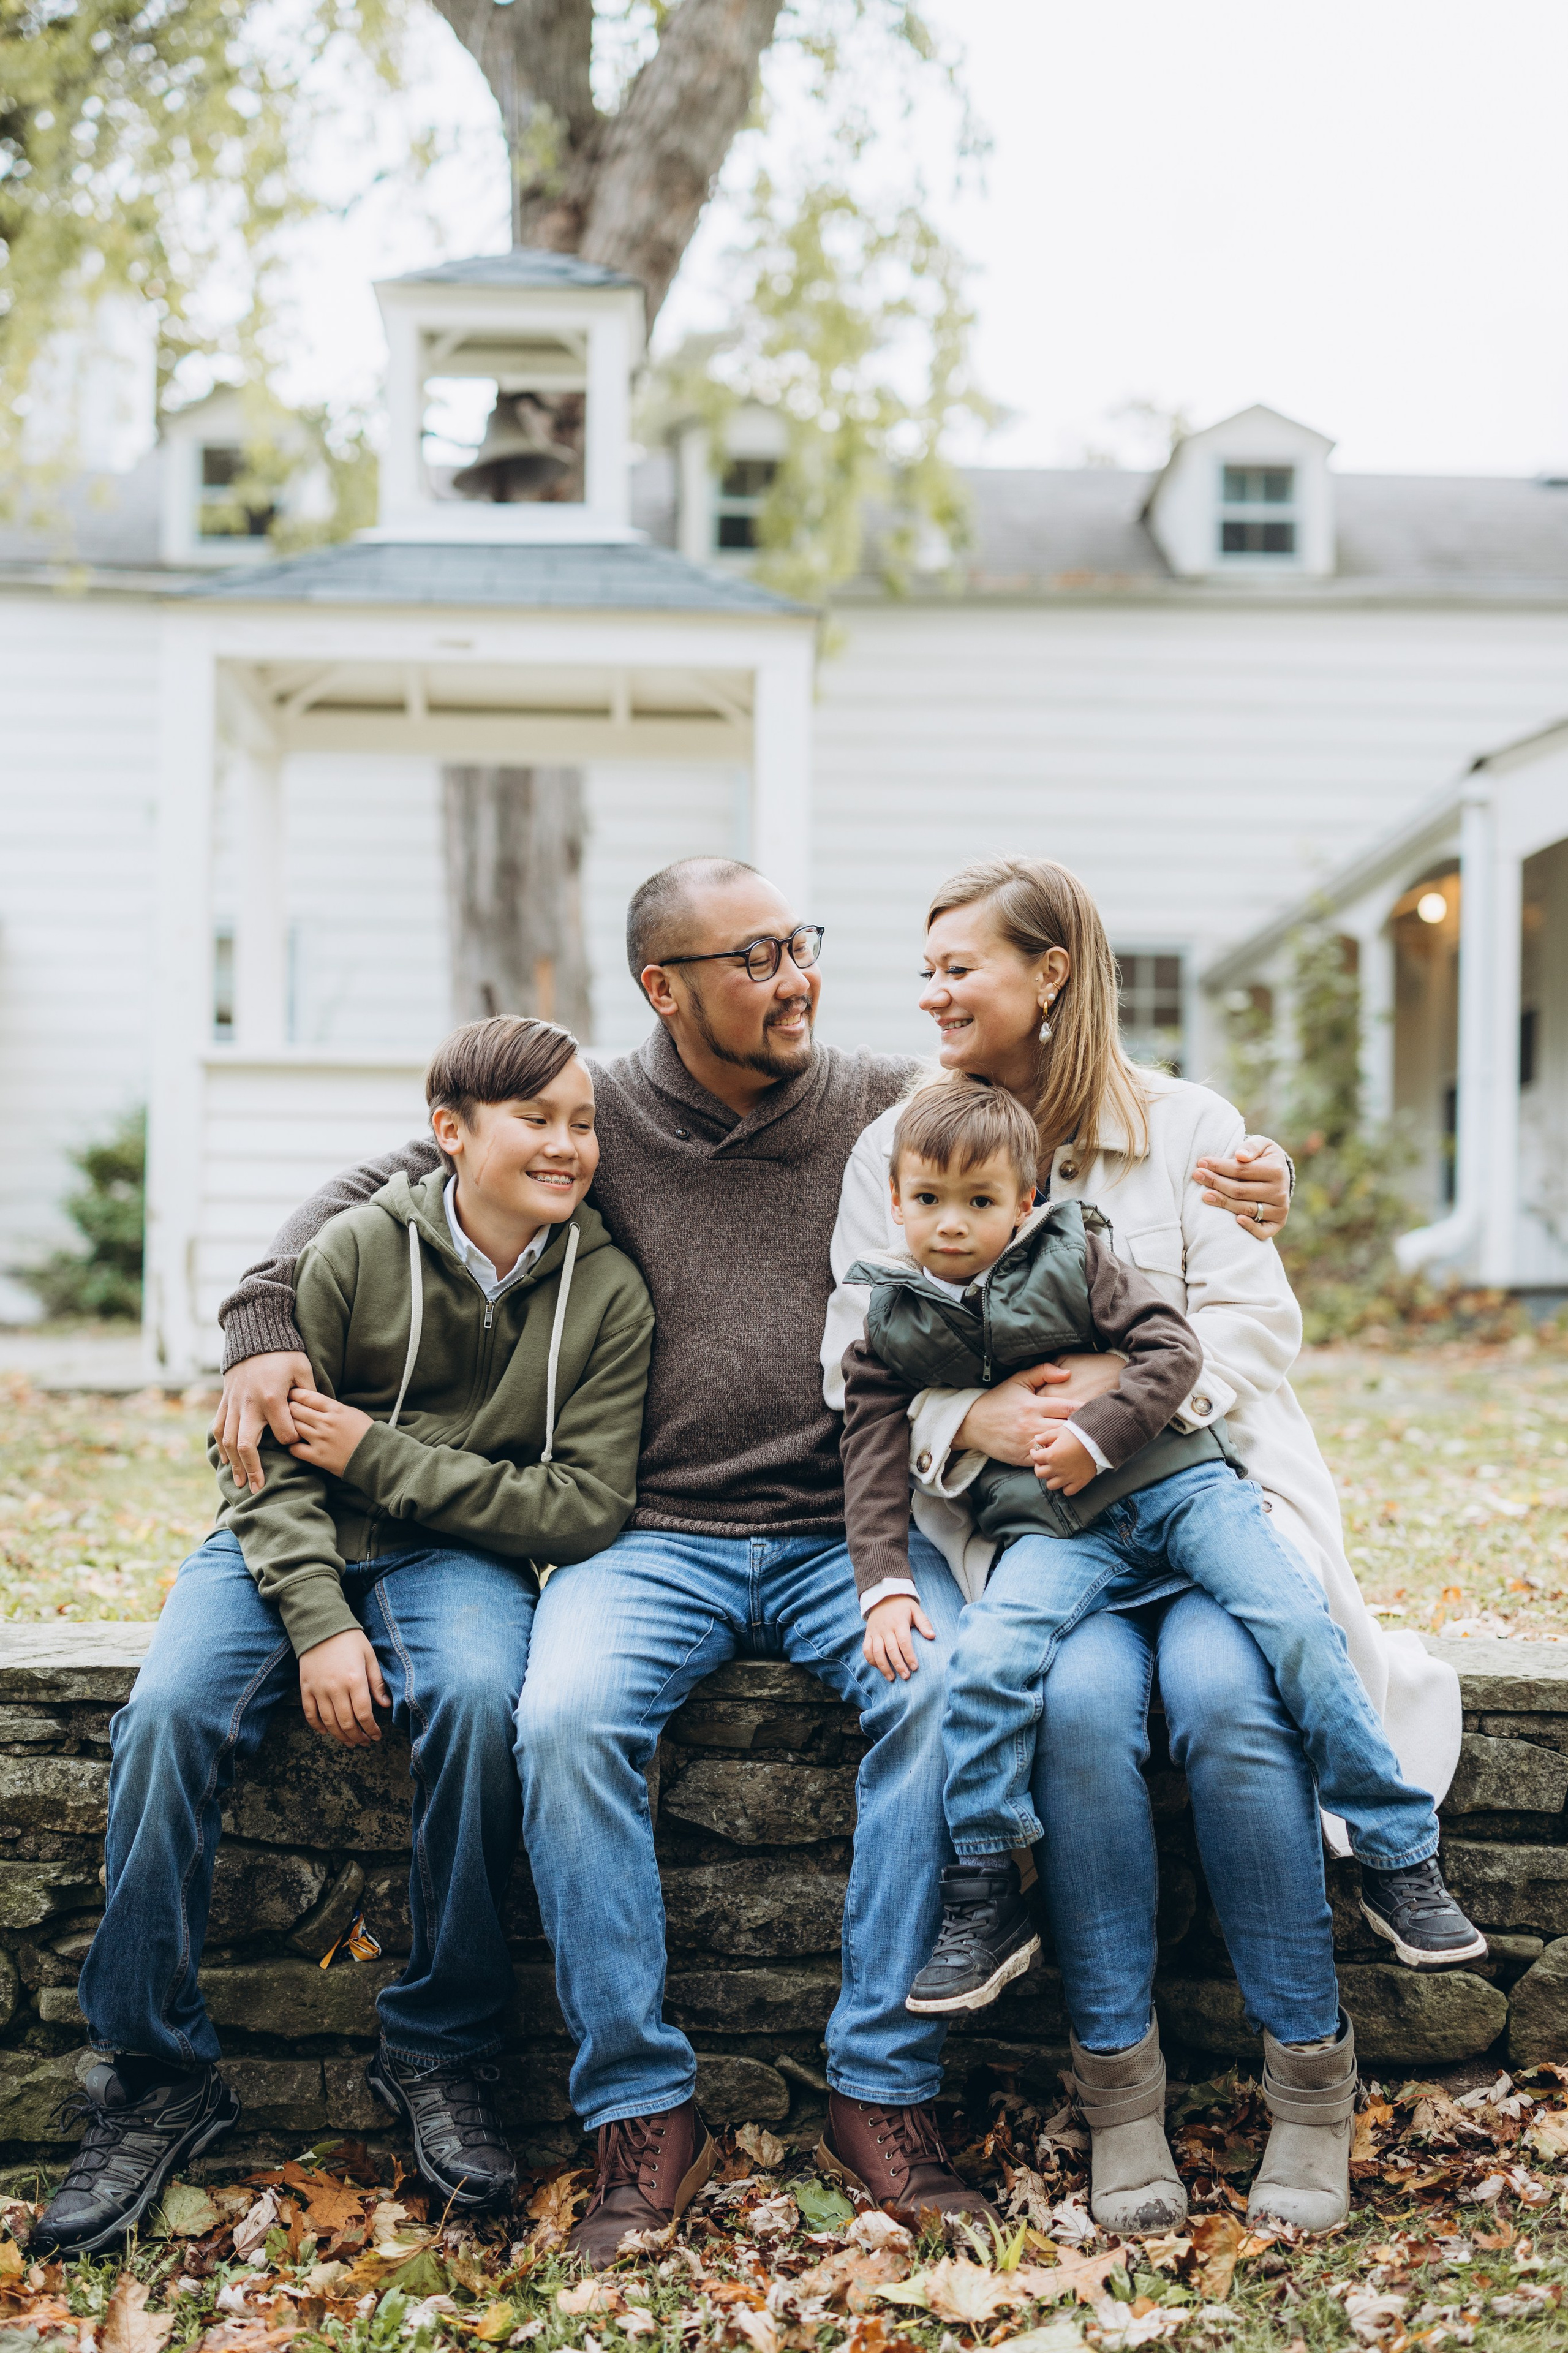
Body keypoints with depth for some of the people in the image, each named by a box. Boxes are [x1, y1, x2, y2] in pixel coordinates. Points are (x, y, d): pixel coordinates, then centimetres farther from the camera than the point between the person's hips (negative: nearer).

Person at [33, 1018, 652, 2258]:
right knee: (171, 1712, -28)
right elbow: (273, 1458, -6)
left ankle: (439, 2053, -15)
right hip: (291, 1544, 0)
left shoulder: (606, 1293, -3)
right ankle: (157, 2079, -13)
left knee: (476, 1699, -34)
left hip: (458, 1557, 0)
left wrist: (378, 1457, -13)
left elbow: (587, 1507, -8)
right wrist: (320, 1623, -21)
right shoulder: (358, 1249, -7)